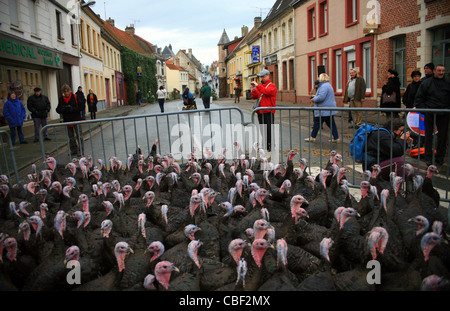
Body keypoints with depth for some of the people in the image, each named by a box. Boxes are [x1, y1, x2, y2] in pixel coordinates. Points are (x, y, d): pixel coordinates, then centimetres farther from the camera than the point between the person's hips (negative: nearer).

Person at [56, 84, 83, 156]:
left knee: (78, 135, -4)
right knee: (71, 137, 12)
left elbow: (81, 107, -6)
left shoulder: (75, 97, -5)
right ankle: (73, 150, 21)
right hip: (67, 120, 4)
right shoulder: (61, 99, 5)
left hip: (76, 119, -4)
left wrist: (73, 109, -21)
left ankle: (80, 150, 3)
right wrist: (63, 110, -15)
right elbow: (58, 109, 7)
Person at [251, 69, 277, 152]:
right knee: (263, 129, 11)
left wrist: (257, 86, -22)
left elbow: (267, 92, -23)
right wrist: (253, 90, -6)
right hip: (260, 111, 6)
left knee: (269, 128, -6)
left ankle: (271, 145, 1)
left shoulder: (272, 86, -2)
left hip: (268, 111, -6)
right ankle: (265, 145, 19)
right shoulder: (260, 85, 17)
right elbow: (254, 97, 11)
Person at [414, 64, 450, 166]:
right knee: (429, 136, 3)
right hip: (430, 114, -2)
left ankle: (440, 157, 18)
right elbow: (418, 98, 3)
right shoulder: (426, 83, 3)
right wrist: (423, 109, -6)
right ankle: (428, 158, 11)